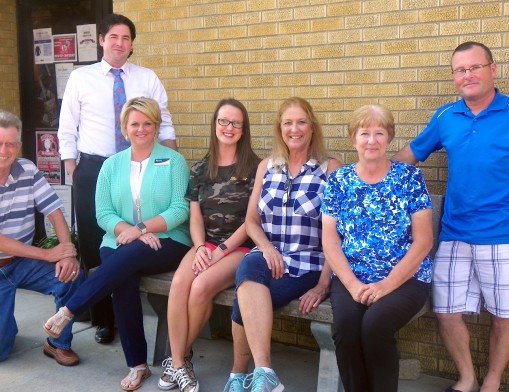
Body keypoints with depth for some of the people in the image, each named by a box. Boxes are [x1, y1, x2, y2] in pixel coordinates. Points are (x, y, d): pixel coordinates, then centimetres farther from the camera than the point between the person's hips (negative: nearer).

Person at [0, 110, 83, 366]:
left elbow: (54, 211, -5)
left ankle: (59, 343, 1)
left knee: (73, 276, -23)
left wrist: (67, 253, -20)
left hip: (24, 262, 3)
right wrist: (47, 254, -23)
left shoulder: (28, 170, -2)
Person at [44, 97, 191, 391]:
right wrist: (130, 230, -16)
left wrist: (142, 228, -19)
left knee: (128, 257, -35)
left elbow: (181, 209, -7)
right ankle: (137, 365, -18)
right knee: (123, 279, -30)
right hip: (121, 244, 2)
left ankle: (69, 311, -22)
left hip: (168, 243, -2)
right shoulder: (112, 165, 13)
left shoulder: (174, 161, 4)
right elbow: (104, 213, 4)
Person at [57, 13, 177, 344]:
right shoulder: (80, 78, 4)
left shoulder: (149, 79, 6)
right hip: (93, 170, 0)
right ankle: (103, 318, 22)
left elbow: (165, 126, 6)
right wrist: (74, 173, -1)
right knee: (95, 246, 6)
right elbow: (67, 130, 4)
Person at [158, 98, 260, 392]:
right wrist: (200, 248, -9)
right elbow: (195, 218, 10)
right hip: (206, 245, 4)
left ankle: (181, 358, -5)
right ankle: (178, 362, -15)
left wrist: (222, 250, -14)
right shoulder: (201, 169, 12)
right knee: (179, 282, -27)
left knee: (201, 286, -29)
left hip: (240, 248, -3)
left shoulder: (254, 167, -1)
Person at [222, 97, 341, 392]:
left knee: (245, 303, -28)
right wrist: (267, 248, -8)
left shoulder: (330, 169, 1)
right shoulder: (267, 167, 14)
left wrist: (323, 283, -14)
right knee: (249, 267, -34)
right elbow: (251, 220, 14)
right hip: (268, 258, 3)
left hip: (308, 264, -3)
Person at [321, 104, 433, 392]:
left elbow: (424, 241, -4)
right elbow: (330, 240, 2)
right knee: (345, 325, -26)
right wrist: (353, 285, -12)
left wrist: (387, 284, -13)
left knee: (374, 323, -29)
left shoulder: (410, 177, 1)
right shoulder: (339, 180, 7)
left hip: (406, 279, -1)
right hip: (351, 279, 2)